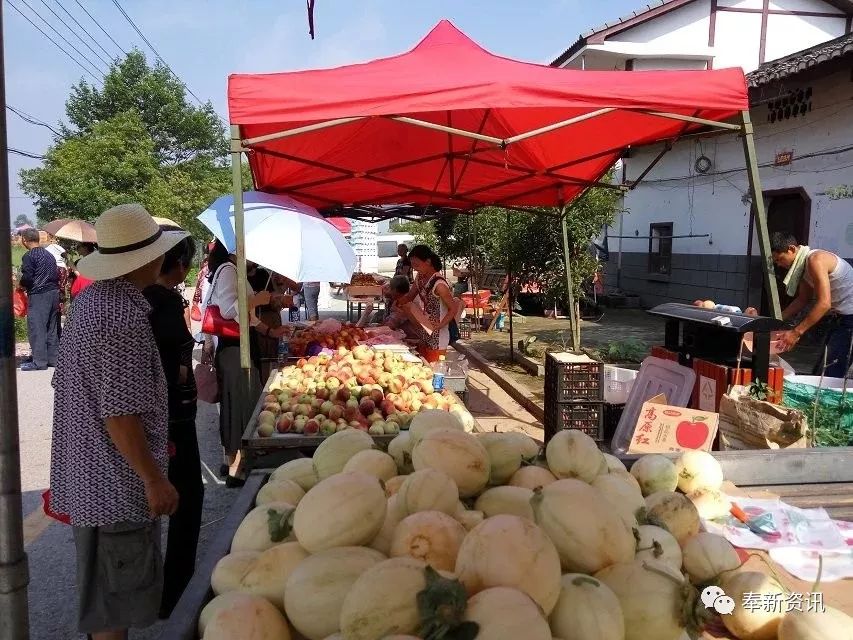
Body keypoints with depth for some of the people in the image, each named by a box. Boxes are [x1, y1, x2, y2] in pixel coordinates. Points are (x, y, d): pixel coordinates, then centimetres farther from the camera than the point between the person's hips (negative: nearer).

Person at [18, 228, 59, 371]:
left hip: (38, 295, -8)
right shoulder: (49, 254, 12)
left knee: (36, 329, -3)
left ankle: (39, 362, -2)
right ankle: (53, 358, 17)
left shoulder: (29, 256, -10)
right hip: (54, 293, 8)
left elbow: (27, 277, -17)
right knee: (51, 328, 12)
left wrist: (21, 285, 2)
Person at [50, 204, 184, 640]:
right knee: (116, 605, 7)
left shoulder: (90, 300, 6)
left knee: (103, 593, 25)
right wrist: (154, 479, -17)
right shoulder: (123, 315, -24)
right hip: (118, 487, -9)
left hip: (89, 477, 9)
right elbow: (119, 413, -25)